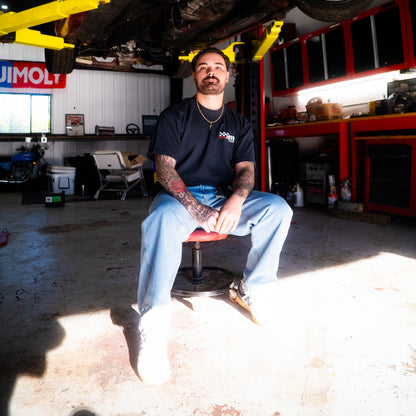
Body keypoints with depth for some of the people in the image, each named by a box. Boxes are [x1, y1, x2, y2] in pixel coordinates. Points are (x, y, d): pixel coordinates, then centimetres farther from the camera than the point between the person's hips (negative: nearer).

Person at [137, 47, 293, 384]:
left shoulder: (238, 124, 17)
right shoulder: (174, 116, 6)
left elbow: (246, 169, 6)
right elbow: (164, 167, -6)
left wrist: (236, 201, -19)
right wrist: (196, 209, -23)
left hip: (223, 198, 4)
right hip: (178, 195, -3)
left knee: (277, 208, -20)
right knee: (161, 222, -38)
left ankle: (254, 289, -4)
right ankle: (153, 329, -31)